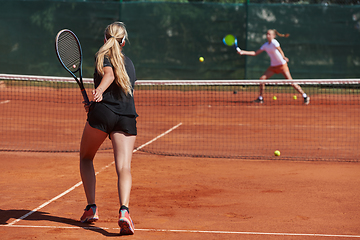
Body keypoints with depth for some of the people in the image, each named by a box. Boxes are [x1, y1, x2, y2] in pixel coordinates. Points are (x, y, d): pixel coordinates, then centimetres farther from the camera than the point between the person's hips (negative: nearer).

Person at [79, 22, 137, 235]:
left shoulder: (103, 56, 9)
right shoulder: (129, 63, 26)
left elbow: (109, 75, -13)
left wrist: (99, 91, -32)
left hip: (102, 113, -3)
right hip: (128, 116, 3)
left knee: (86, 158, 19)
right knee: (124, 167, -7)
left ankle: (91, 208, 11)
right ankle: (124, 210, -31)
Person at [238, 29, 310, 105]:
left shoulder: (274, 42, -15)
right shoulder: (265, 45, 5)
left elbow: (280, 50, -29)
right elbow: (255, 53, 9)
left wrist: (283, 57, -44)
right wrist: (243, 52, 4)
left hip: (282, 65, -7)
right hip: (273, 66, 7)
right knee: (262, 79, -6)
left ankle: (305, 96, -6)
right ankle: (260, 98, 7)